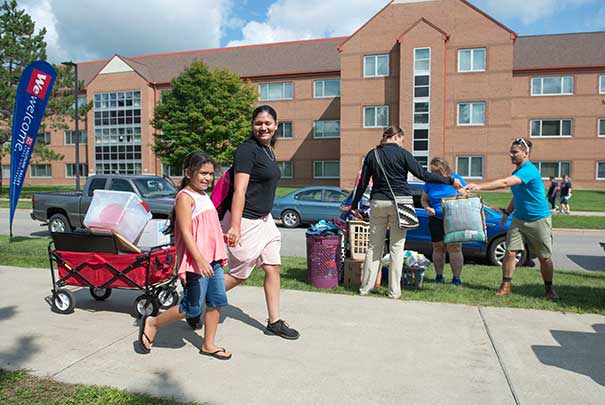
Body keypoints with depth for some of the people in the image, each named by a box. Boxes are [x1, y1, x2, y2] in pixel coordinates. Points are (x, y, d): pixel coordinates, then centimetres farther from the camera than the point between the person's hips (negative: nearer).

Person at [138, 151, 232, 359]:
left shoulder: (204, 196, 17)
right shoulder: (185, 197, -12)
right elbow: (186, 232, -20)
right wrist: (200, 259, -28)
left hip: (212, 259, 9)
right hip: (195, 261, -9)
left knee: (217, 302, 9)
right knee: (192, 308, -1)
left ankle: (208, 345, 23)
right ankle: (152, 323, 20)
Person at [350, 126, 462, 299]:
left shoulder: (372, 155, 7)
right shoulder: (402, 153, -3)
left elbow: (363, 183, 7)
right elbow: (423, 175, -8)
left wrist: (354, 205, 14)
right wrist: (450, 181, -2)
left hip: (377, 202, 3)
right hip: (398, 203, -3)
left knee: (373, 246, 9)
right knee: (397, 247, 4)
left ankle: (365, 287, 12)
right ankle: (394, 291, 7)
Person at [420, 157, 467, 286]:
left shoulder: (456, 179, -2)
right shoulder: (430, 182, 4)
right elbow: (423, 199, 13)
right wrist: (427, 208, -9)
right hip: (436, 220, 3)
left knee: (454, 247, -8)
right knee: (438, 247, 7)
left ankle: (456, 277, 0)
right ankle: (439, 275, 19)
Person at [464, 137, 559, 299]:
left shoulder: (529, 170, -22)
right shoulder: (517, 172, 7)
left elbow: (505, 182, -37)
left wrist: (480, 186, -43)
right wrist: (507, 213, 15)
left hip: (539, 220, -7)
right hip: (518, 219, 7)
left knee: (544, 257, 7)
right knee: (510, 252, -3)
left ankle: (549, 289, 24)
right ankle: (505, 286, 6)